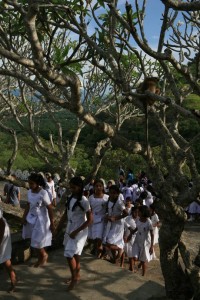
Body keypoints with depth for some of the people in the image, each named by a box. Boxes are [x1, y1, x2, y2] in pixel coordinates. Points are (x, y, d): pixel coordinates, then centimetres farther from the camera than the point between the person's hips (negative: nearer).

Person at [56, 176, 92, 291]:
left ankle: (74, 277, 15)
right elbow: (66, 214, 10)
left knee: (69, 254, -6)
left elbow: (90, 219, -18)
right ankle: (77, 275, 37)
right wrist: (58, 227, 5)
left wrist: (76, 231, -19)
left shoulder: (83, 201, -20)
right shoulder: (70, 198, 1)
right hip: (70, 229, 7)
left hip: (79, 231, -6)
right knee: (75, 254, 18)